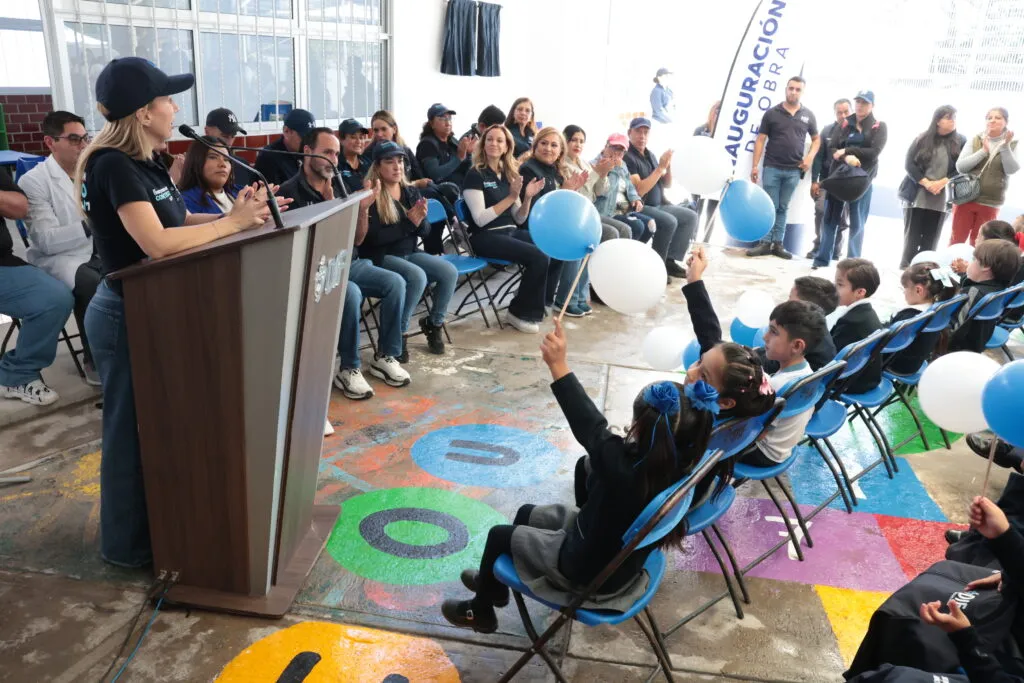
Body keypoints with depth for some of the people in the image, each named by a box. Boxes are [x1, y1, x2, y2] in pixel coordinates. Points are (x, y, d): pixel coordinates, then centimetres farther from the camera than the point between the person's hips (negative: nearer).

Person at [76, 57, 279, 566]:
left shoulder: (143, 163, 8)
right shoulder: (114, 166, -21)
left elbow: (180, 221, 8)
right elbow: (158, 243, -31)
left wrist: (237, 213, -5)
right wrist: (234, 223, -24)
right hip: (126, 316, -9)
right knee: (132, 427, 4)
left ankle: (156, 524, 37)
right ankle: (128, 543, 22)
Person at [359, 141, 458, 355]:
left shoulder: (411, 192, 9)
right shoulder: (371, 197, -11)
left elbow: (425, 230, 7)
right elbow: (373, 237, -20)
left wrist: (420, 220, -17)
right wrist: (408, 223, -22)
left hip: (409, 253, 7)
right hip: (381, 257, -6)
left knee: (450, 272, -14)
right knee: (418, 276, -32)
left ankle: (434, 323, 8)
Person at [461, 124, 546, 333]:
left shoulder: (509, 175, 14)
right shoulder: (475, 175, -6)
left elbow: (519, 220, 12)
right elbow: (480, 219, -17)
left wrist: (528, 198, -6)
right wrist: (511, 197, -20)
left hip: (510, 232, 6)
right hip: (485, 237, -6)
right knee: (539, 258, -25)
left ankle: (539, 301, 2)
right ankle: (520, 312, -6)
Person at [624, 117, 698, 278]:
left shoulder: (650, 155, 13)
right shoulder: (627, 157, -14)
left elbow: (667, 185, 16)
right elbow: (638, 191, -24)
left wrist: (668, 166, -4)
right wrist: (660, 167, -21)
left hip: (658, 205, 9)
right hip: (639, 207, -9)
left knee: (690, 217, 0)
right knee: (669, 222, -29)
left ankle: (670, 260, 0)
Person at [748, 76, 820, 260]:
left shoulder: (808, 115, 7)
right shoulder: (772, 113, 1)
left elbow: (816, 139, 17)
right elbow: (761, 140, 1)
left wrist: (810, 157, -1)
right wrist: (754, 166, -5)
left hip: (794, 170, 2)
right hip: (772, 167, -2)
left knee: (783, 208, 9)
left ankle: (778, 244, 12)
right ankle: (765, 243, 4)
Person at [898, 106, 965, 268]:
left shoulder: (960, 142, 5)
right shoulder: (922, 139, 3)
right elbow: (909, 165, -3)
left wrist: (941, 183, -15)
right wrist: (926, 183, -13)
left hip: (941, 199, 1)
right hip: (916, 196, -1)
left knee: (930, 241, 2)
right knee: (911, 238, 0)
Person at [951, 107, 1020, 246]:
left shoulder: (1012, 145, 4)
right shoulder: (975, 141, 4)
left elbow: (1012, 169, -10)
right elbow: (960, 166, -6)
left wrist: (1005, 146, -21)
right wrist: (983, 151, -16)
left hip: (990, 204, 0)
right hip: (966, 199, 0)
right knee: (956, 240, 1)